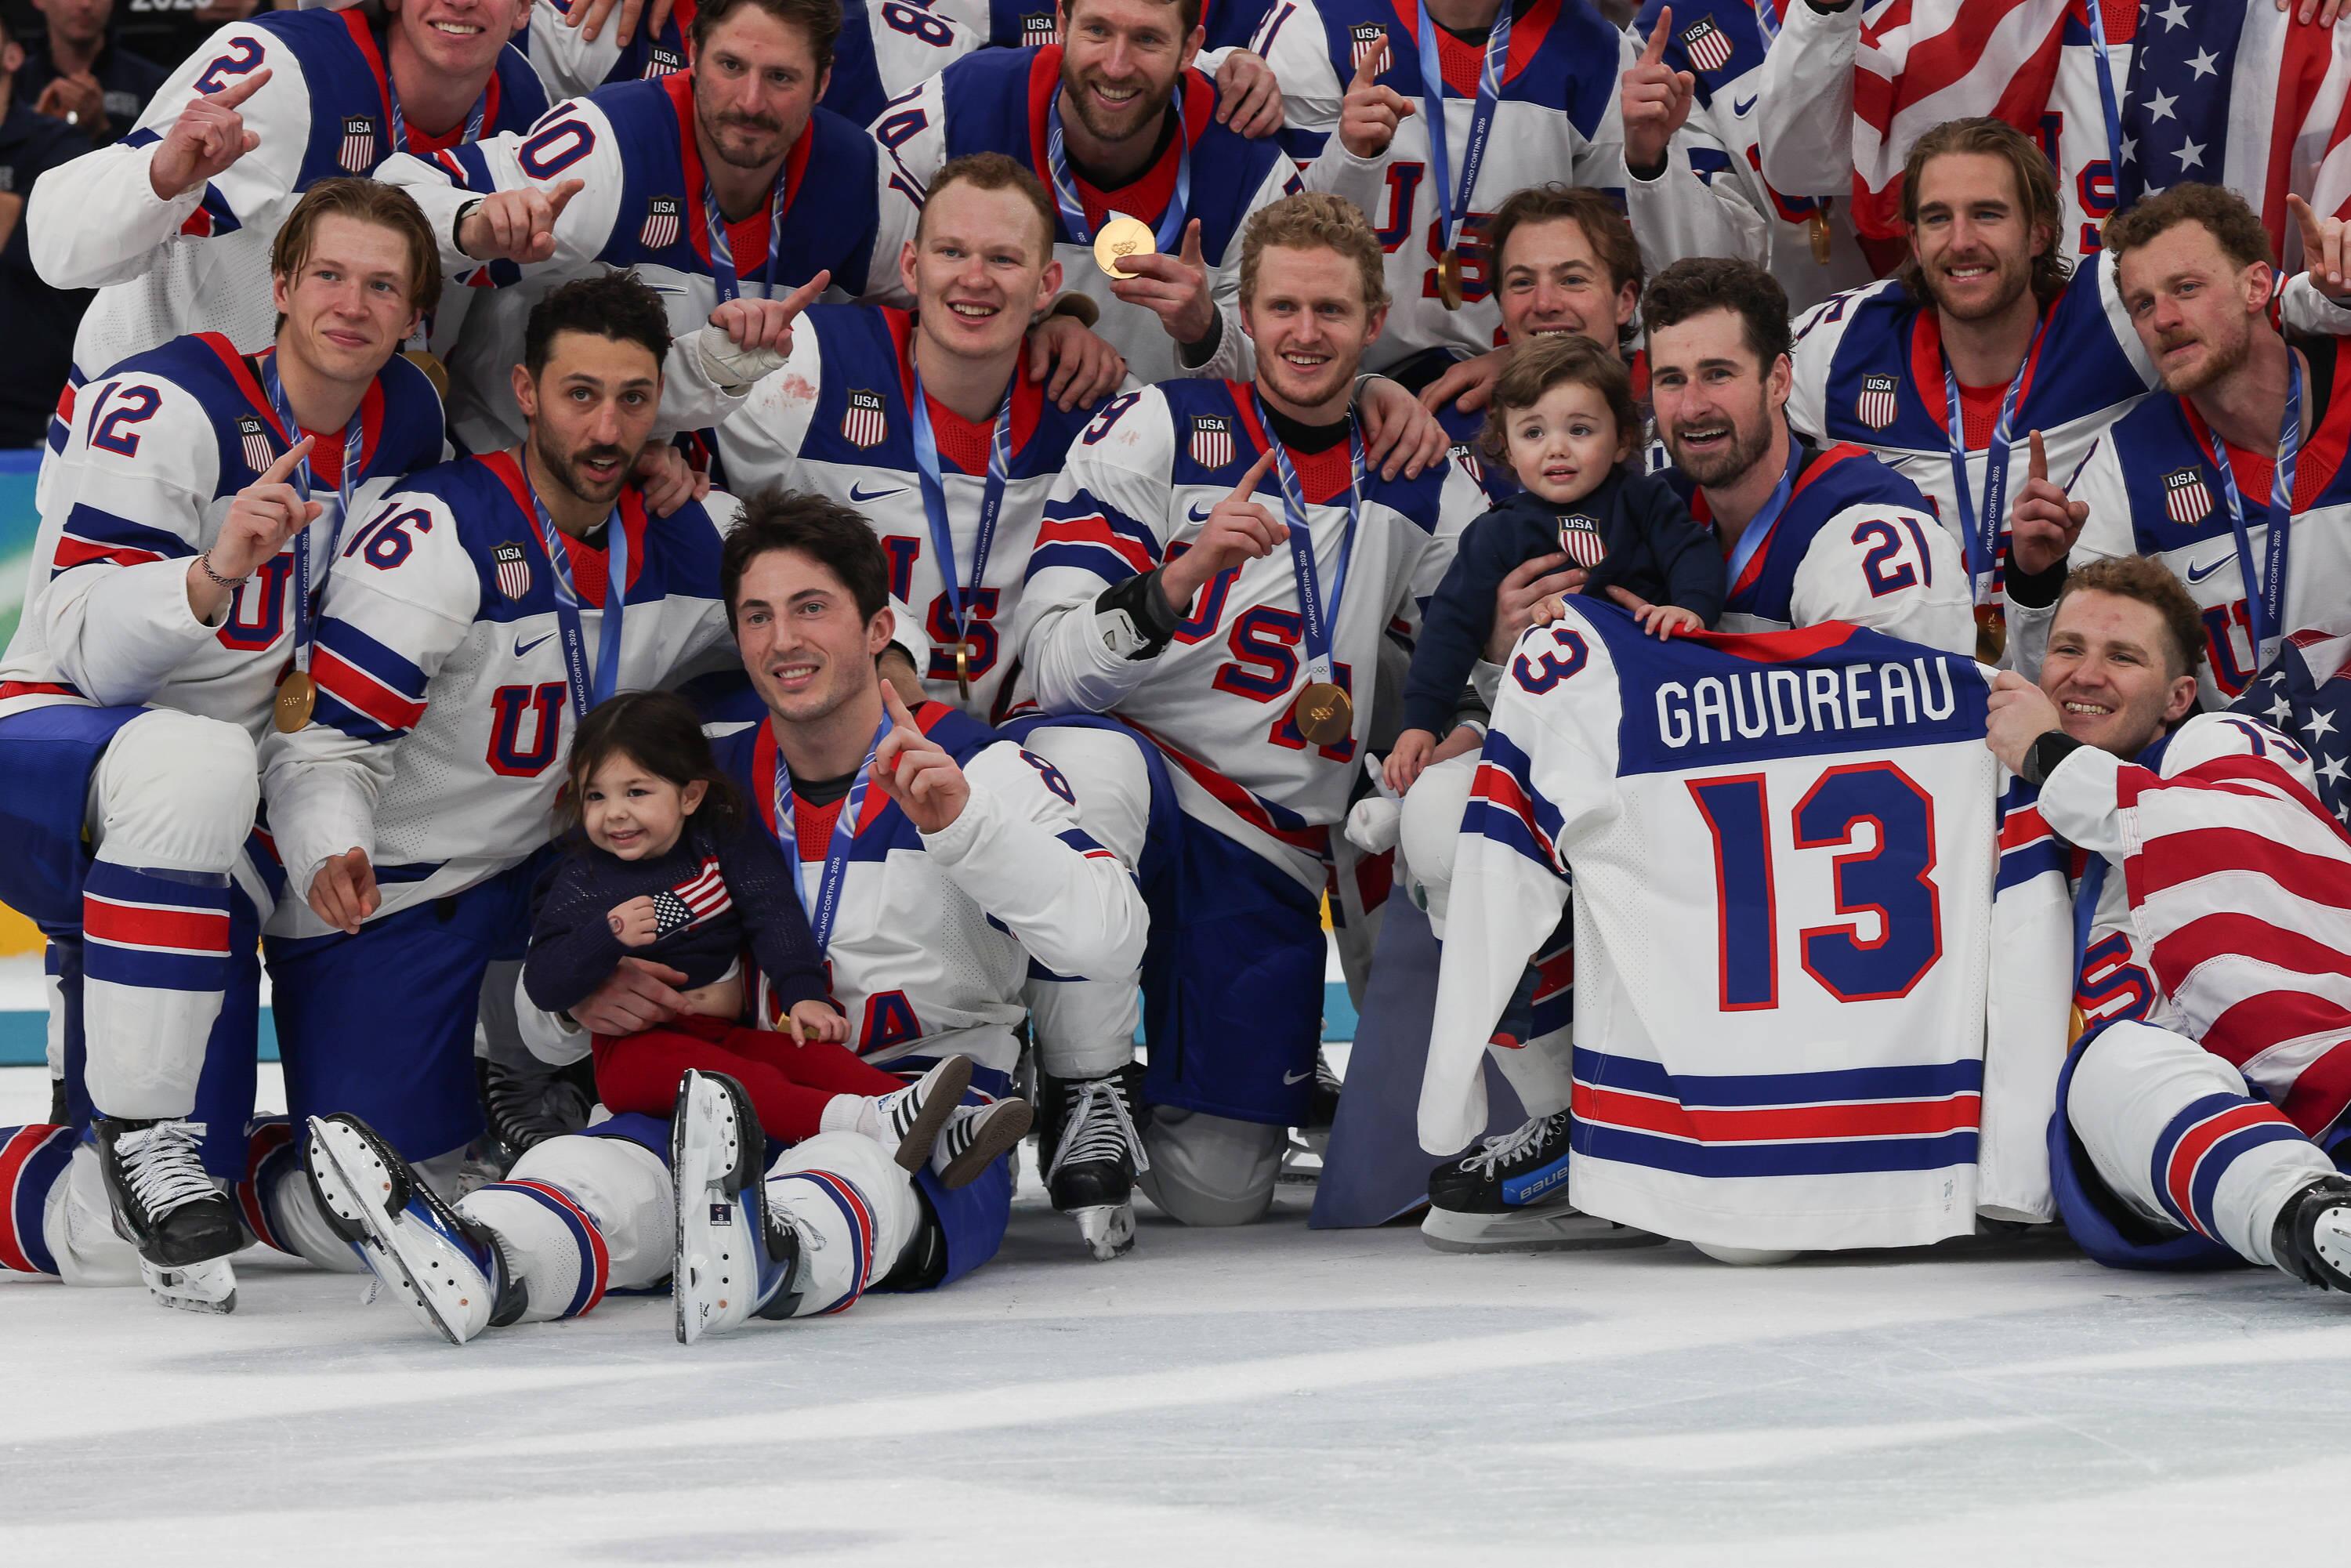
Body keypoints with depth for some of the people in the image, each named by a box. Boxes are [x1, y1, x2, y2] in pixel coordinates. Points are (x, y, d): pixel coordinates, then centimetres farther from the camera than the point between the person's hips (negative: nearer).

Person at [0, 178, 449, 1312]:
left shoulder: (408, 425, 5)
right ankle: (138, 1128, -31)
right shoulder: (166, 405, -16)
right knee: (189, 765, -44)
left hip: (203, 833, 6)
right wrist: (217, 569, -41)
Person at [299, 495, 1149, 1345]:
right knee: (611, 1162, -29)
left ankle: (763, 1256, -73)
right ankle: (481, 1265, -61)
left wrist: (963, 822, -27)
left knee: (853, 1170, -40)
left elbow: (1109, 937, -14)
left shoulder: (979, 769, 2)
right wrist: (579, 1001, -9)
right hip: (743, 1108, 4)